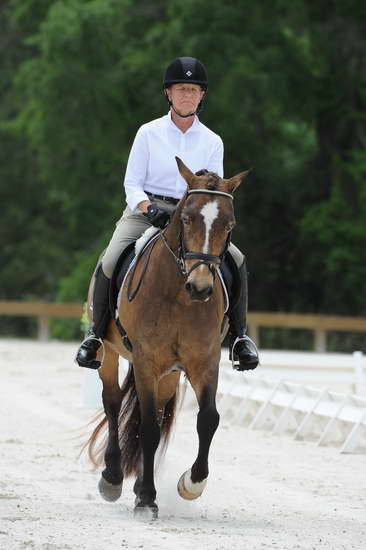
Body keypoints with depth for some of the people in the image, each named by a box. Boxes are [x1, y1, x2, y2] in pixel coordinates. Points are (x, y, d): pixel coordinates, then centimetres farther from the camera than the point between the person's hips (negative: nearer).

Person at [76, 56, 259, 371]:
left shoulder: (212, 142, 7)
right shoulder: (149, 133, 1)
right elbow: (132, 185, 0)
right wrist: (149, 209, -20)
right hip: (145, 212, -2)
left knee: (236, 260, -20)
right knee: (110, 263, -27)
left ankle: (239, 335, -6)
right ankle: (96, 334, -9)